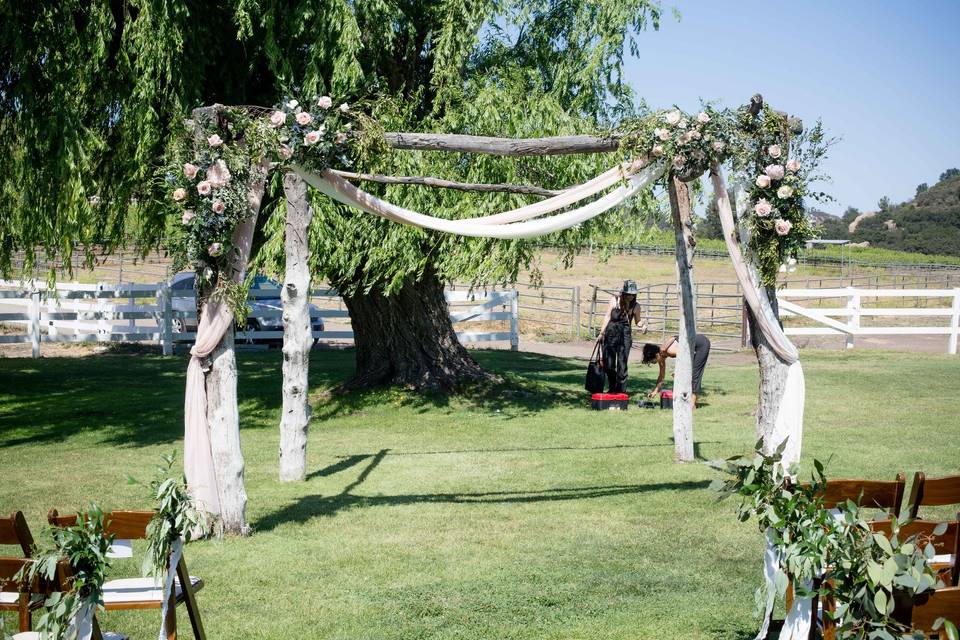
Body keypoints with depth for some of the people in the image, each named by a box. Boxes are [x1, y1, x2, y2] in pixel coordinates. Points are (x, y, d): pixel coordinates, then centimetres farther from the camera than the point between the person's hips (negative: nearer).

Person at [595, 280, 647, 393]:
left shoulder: (635, 306, 0)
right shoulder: (615, 300, -1)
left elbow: (637, 321, 13)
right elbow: (607, 316, 5)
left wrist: (643, 324, -11)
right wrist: (601, 333, 5)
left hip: (625, 335, -1)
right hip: (611, 333, 1)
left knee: (622, 365, -5)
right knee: (608, 364, 3)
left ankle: (621, 391, 2)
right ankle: (612, 389, 25)